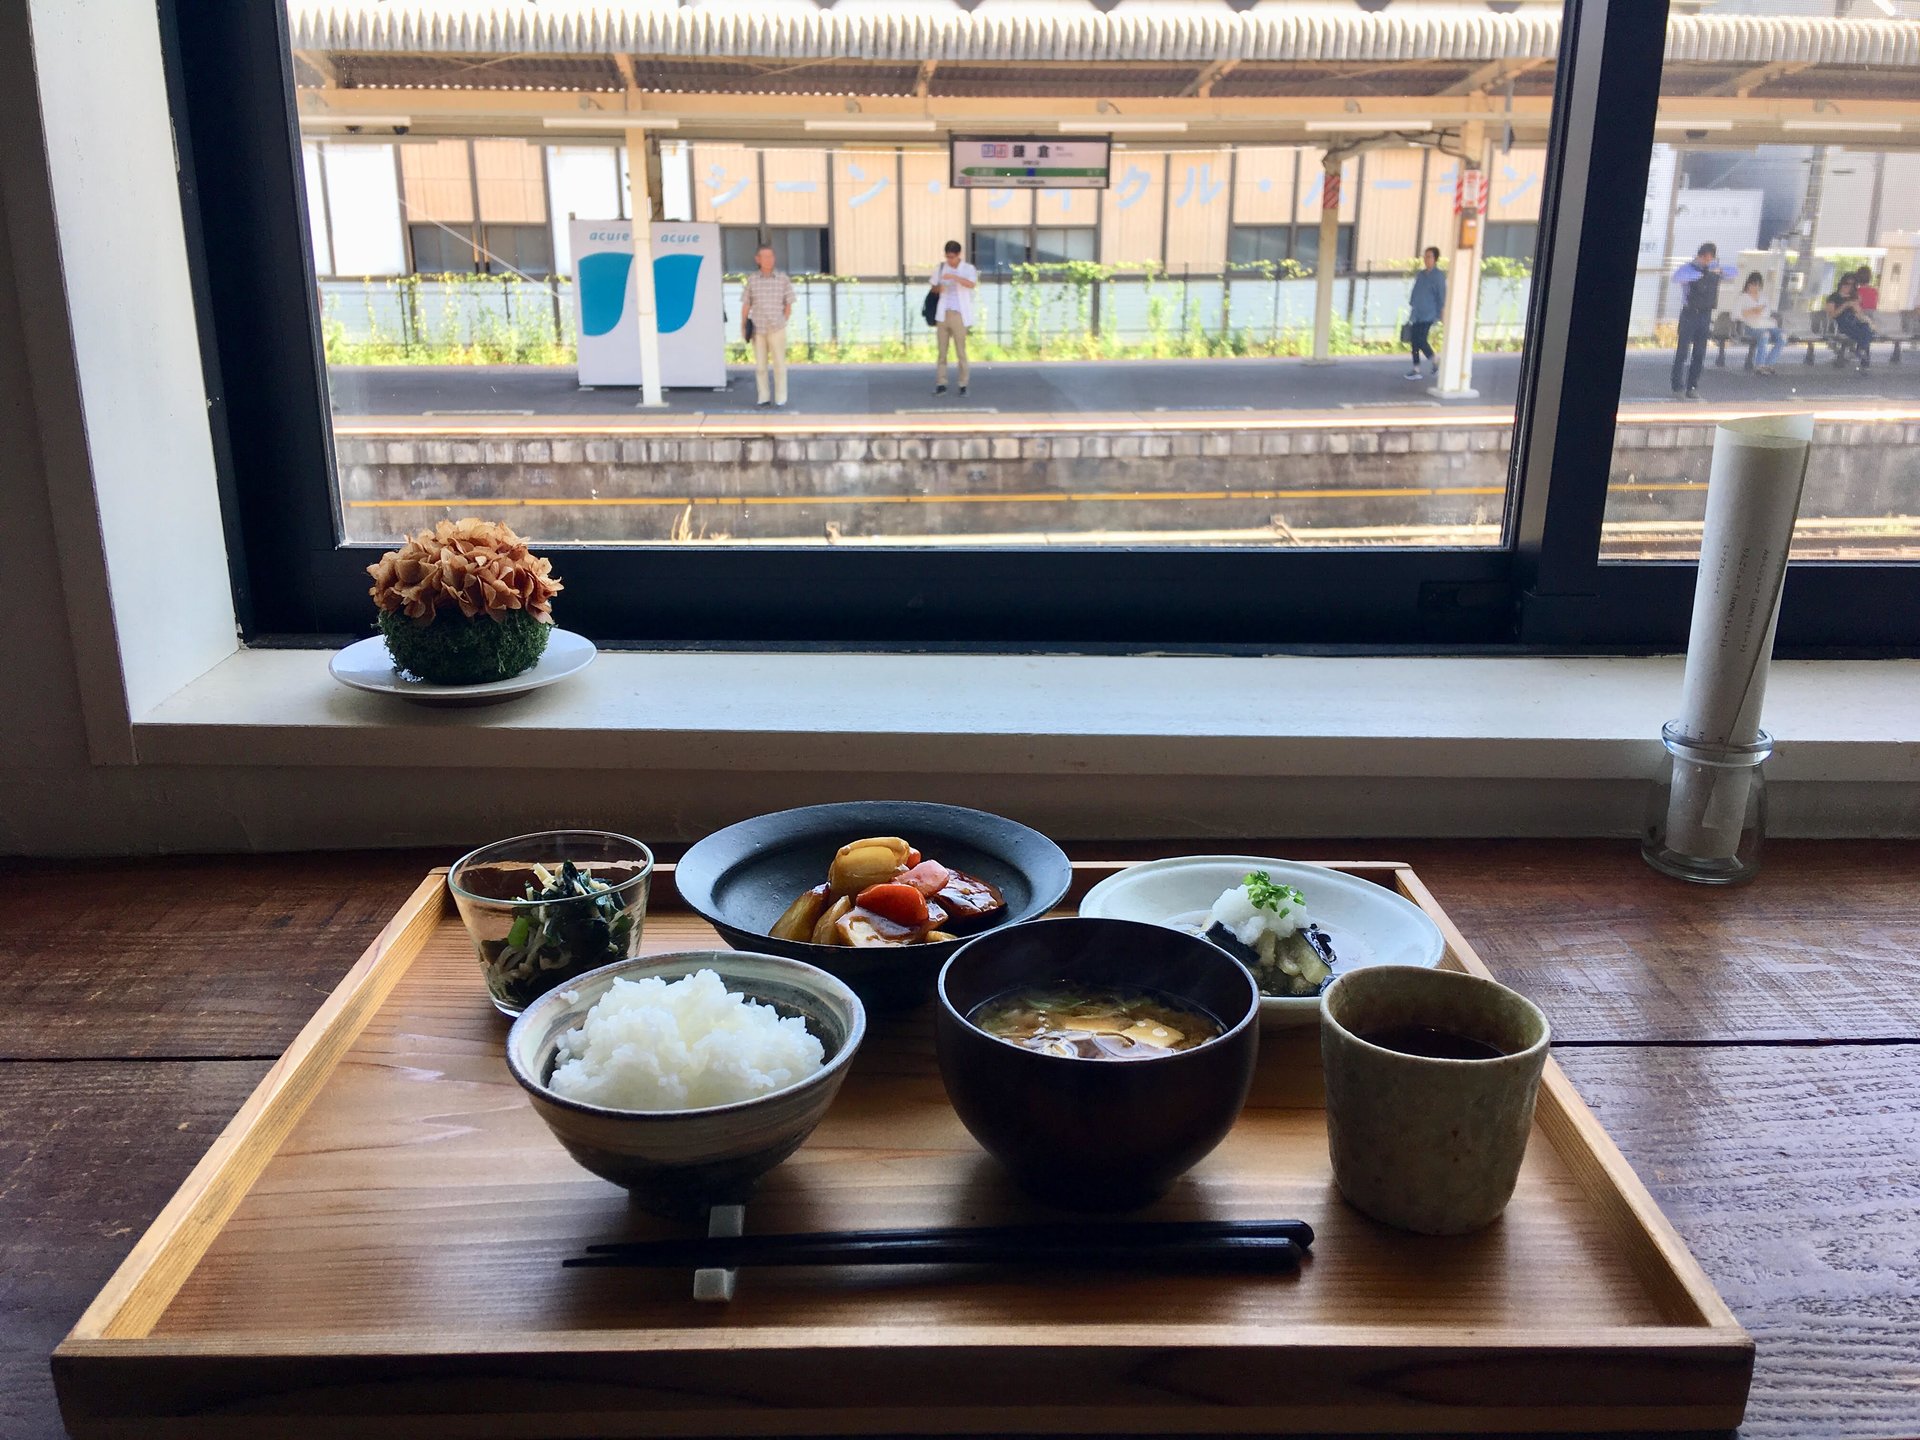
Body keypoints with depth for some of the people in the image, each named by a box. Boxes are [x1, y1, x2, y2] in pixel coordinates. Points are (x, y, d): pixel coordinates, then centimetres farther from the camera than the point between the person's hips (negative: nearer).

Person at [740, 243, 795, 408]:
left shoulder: (782, 278, -3)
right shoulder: (752, 279, 1)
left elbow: (788, 304, 2)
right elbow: (746, 304, 4)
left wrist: (782, 323, -2)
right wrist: (743, 324, -5)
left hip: (777, 329, -2)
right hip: (758, 329, 2)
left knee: (779, 364, -1)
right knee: (760, 365, 6)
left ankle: (780, 399, 7)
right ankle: (764, 397, 15)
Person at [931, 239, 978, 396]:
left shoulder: (968, 269, -2)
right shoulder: (941, 268, 10)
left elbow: (972, 284, -22)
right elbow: (934, 288, 19)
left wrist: (954, 277, -35)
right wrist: (939, 288, -5)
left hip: (959, 315, -3)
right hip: (943, 314, 3)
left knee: (961, 351, -3)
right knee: (942, 350, 3)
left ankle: (963, 385, 3)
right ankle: (941, 384, 4)